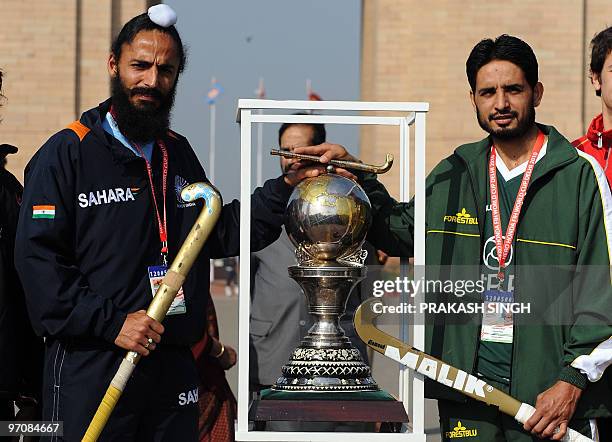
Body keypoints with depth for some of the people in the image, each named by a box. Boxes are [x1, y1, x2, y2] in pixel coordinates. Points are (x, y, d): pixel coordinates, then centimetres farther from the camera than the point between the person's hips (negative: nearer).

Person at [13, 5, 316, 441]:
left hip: (175, 367, 6)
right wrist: (110, 323, -19)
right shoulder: (66, 154, -6)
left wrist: (285, 187, 9)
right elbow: (37, 259, -13)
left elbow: (219, 236, 20)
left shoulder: (180, 155, 16)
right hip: (90, 368, -6)